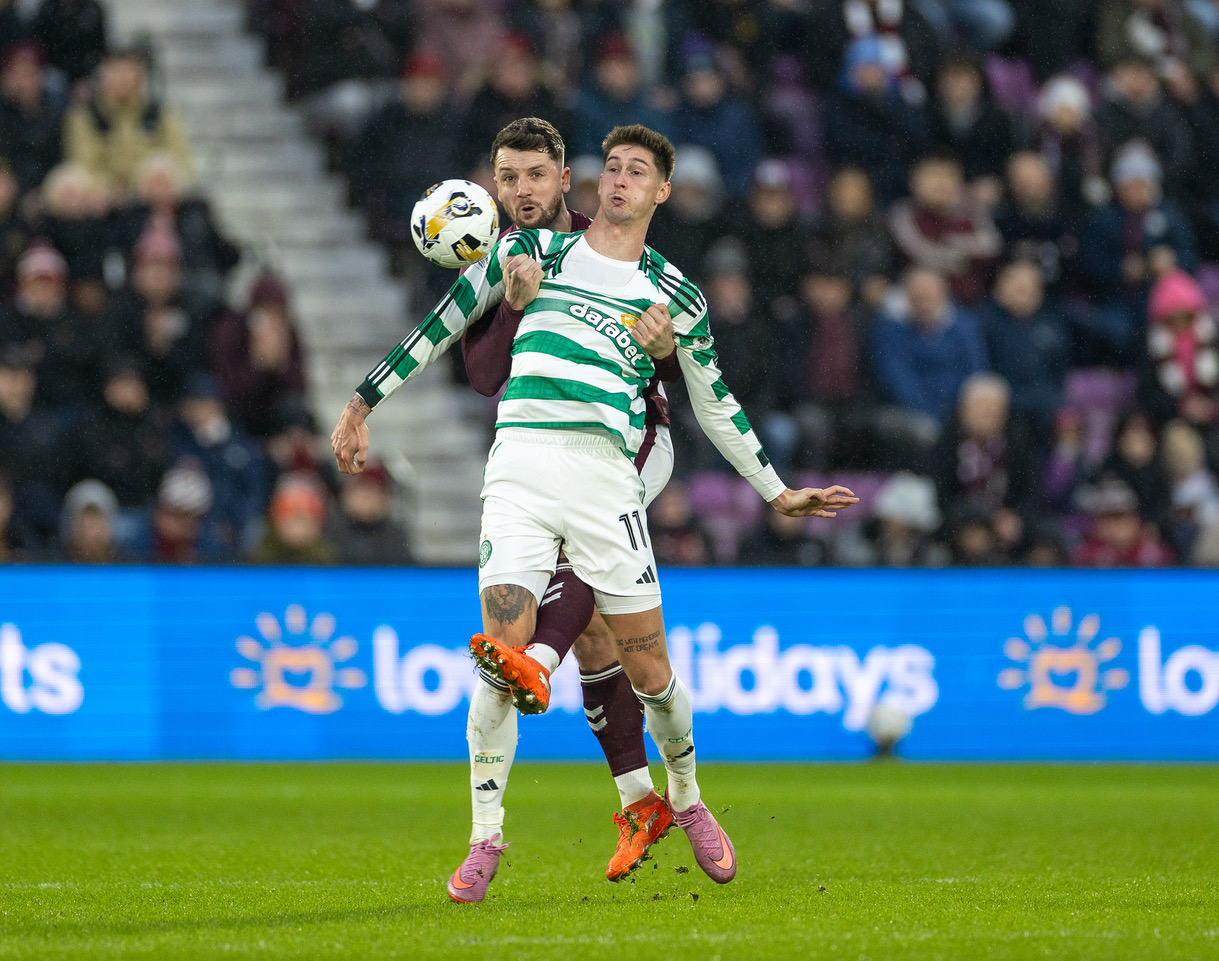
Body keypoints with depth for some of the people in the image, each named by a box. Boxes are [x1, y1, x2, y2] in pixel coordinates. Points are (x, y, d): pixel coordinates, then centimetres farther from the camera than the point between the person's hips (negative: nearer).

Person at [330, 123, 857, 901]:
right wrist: (365, 404, 20)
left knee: (649, 669, 0)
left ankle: (688, 800, 28)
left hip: (605, 478, 0)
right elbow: (444, 324, 21)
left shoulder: (675, 295, 14)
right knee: (502, 653, -13)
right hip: (520, 465, 0)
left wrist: (780, 494, 25)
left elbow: (716, 405, 24)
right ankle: (487, 839, -2)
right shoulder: (535, 251, 14)